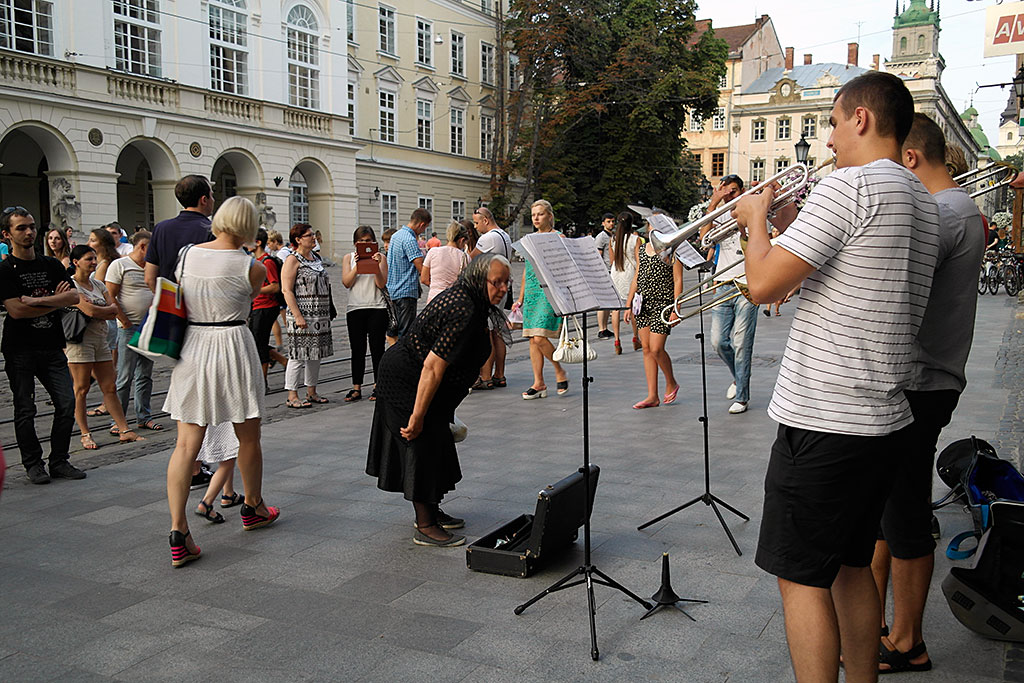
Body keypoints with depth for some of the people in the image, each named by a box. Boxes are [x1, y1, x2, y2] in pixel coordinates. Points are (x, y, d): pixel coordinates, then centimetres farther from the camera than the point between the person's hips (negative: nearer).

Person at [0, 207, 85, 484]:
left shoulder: (52, 265, 11)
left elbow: (74, 297, -2)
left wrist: (36, 300, -12)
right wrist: (55, 301, -7)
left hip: (51, 347, 4)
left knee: (67, 403, -2)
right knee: (25, 410, 3)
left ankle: (59, 461, 10)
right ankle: (33, 463, 15)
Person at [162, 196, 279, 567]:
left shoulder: (186, 254, 3)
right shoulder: (253, 267, -8)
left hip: (191, 347, 4)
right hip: (233, 345, -3)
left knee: (186, 444, 3)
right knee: (248, 439, 16)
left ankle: (178, 531, -3)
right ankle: (253, 508, 35)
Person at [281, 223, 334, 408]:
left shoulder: (316, 258, 16)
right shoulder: (292, 260, -8)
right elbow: (287, 291, -14)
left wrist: (327, 313, 19)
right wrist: (298, 316, -21)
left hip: (320, 316, 8)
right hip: (302, 317, -8)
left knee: (316, 354, 11)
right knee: (298, 355, -5)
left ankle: (311, 392, 21)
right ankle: (292, 396, 1)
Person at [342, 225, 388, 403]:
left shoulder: (380, 257, 6)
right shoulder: (349, 258, 10)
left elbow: (381, 284, -3)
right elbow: (346, 282, -2)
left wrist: (377, 265, -16)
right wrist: (357, 265, -14)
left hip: (377, 308, -1)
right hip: (355, 308, 1)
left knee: (377, 348, 0)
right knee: (357, 349, 3)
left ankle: (378, 386, 9)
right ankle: (356, 388, 9)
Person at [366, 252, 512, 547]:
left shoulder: (461, 297, 5)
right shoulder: (463, 312, -28)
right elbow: (433, 366, -31)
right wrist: (418, 415, -28)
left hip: (405, 375, 11)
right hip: (405, 380, -11)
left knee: (436, 443, 17)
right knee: (424, 443, -7)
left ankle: (431, 511, 30)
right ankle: (426, 527, 2)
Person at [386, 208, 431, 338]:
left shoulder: (396, 235, 13)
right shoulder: (409, 239, -18)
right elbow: (421, 268, -22)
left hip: (393, 290, 10)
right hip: (406, 292, -10)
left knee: (395, 330, 16)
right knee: (406, 333, -5)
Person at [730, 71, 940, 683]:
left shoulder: (851, 185, -15)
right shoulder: (924, 203, 15)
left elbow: (763, 285, -17)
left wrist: (757, 217, 0)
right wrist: (790, 228, 18)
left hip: (823, 423, -9)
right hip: (887, 422, 9)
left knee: (802, 578, 1)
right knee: (852, 567, 20)